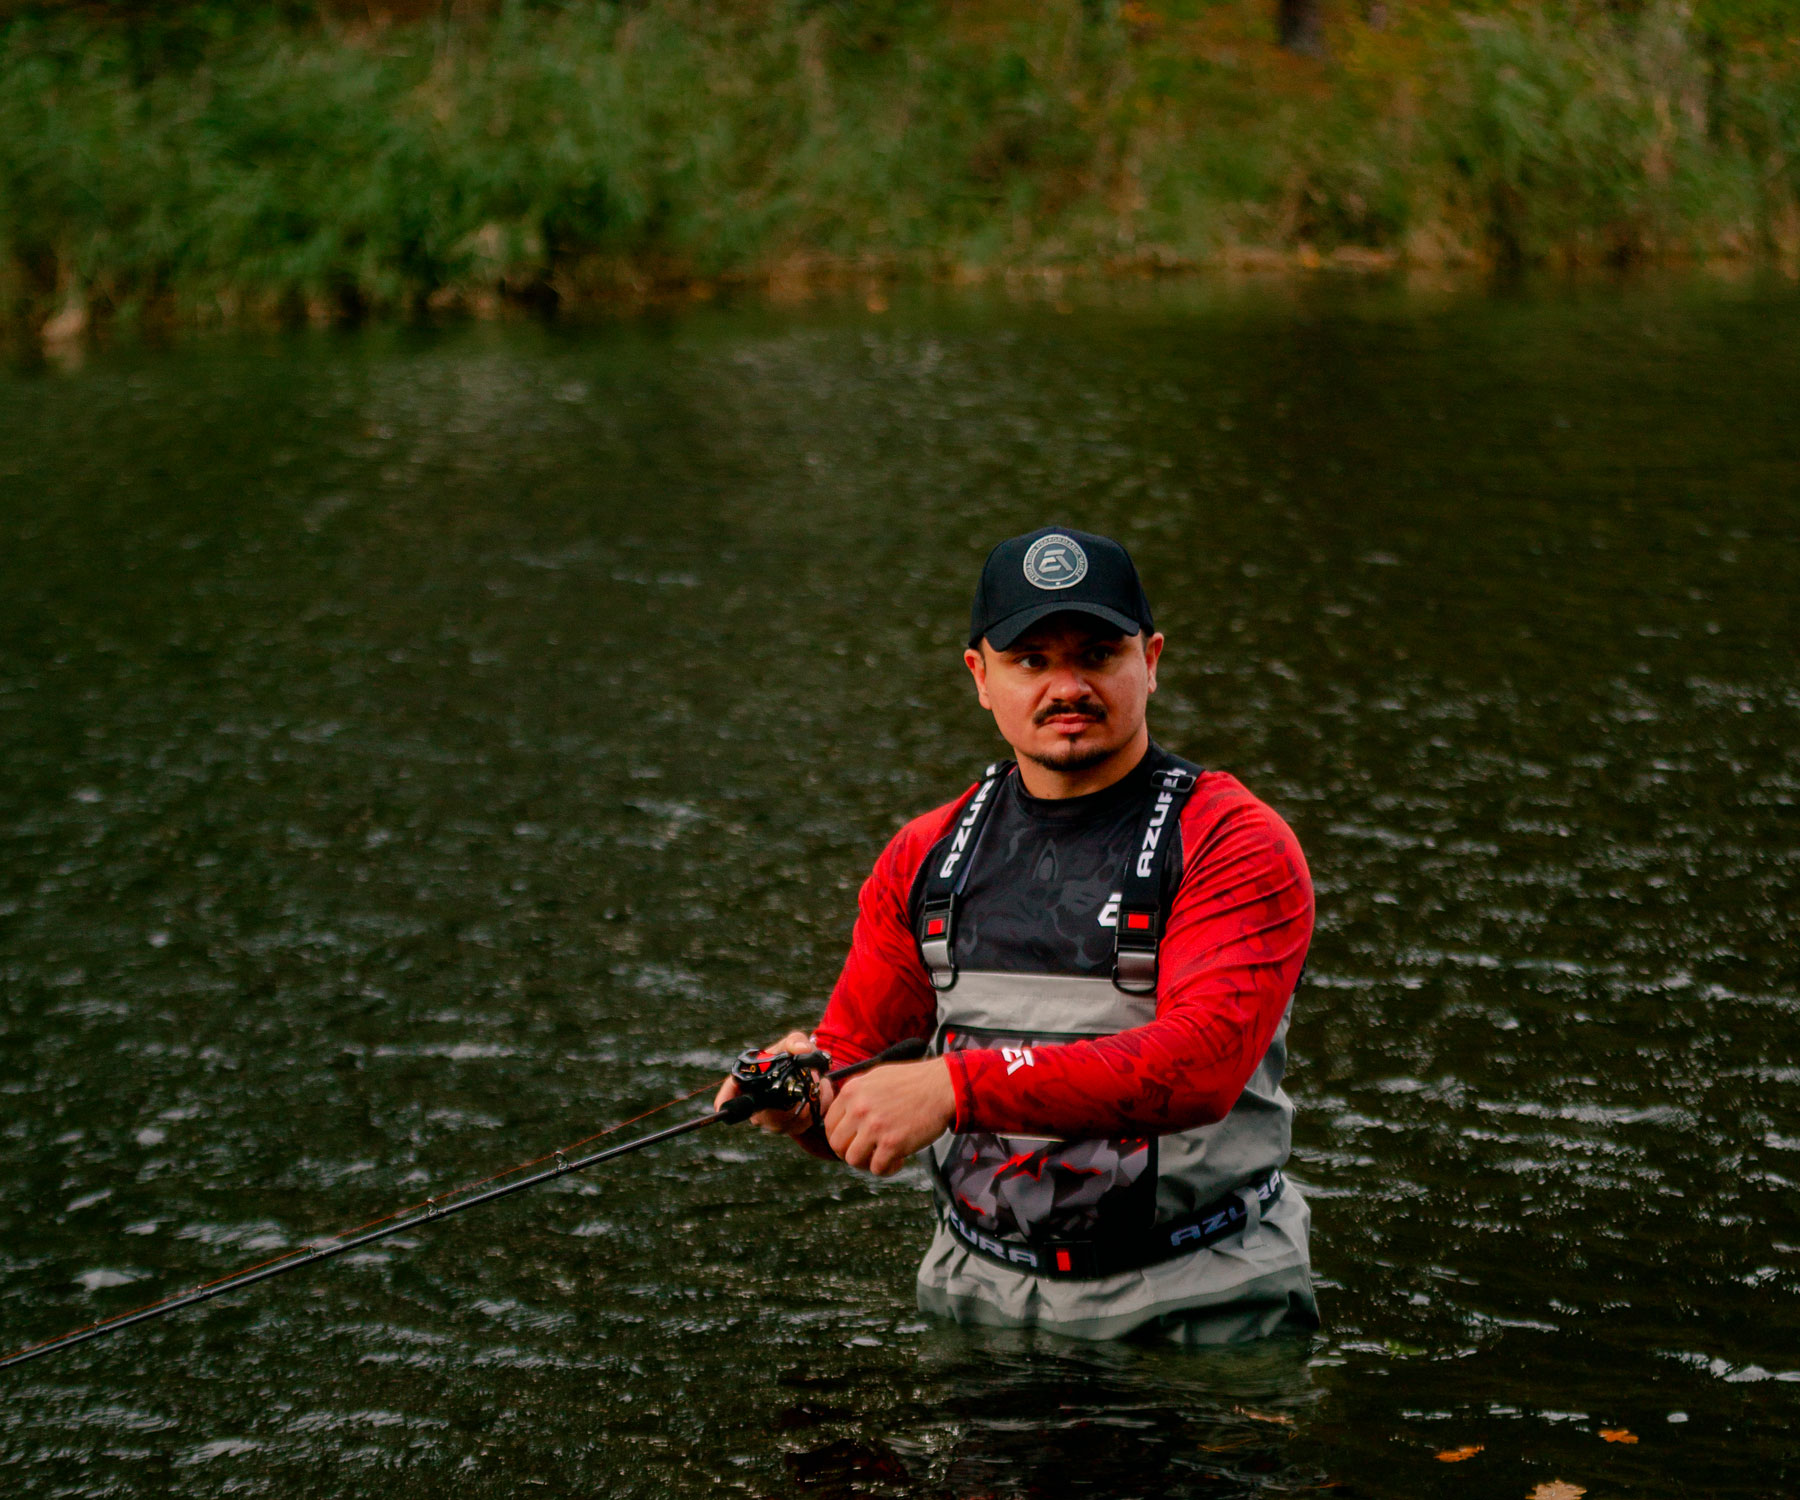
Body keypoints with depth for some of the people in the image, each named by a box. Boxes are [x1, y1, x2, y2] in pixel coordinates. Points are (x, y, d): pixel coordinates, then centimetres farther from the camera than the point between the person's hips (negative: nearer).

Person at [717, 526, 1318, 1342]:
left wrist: (956, 1085, -29)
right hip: (976, 1300, 4)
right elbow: (850, 1053, 16)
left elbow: (1199, 1061, -20)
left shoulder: (1237, 845, -5)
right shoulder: (923, 859, 12)